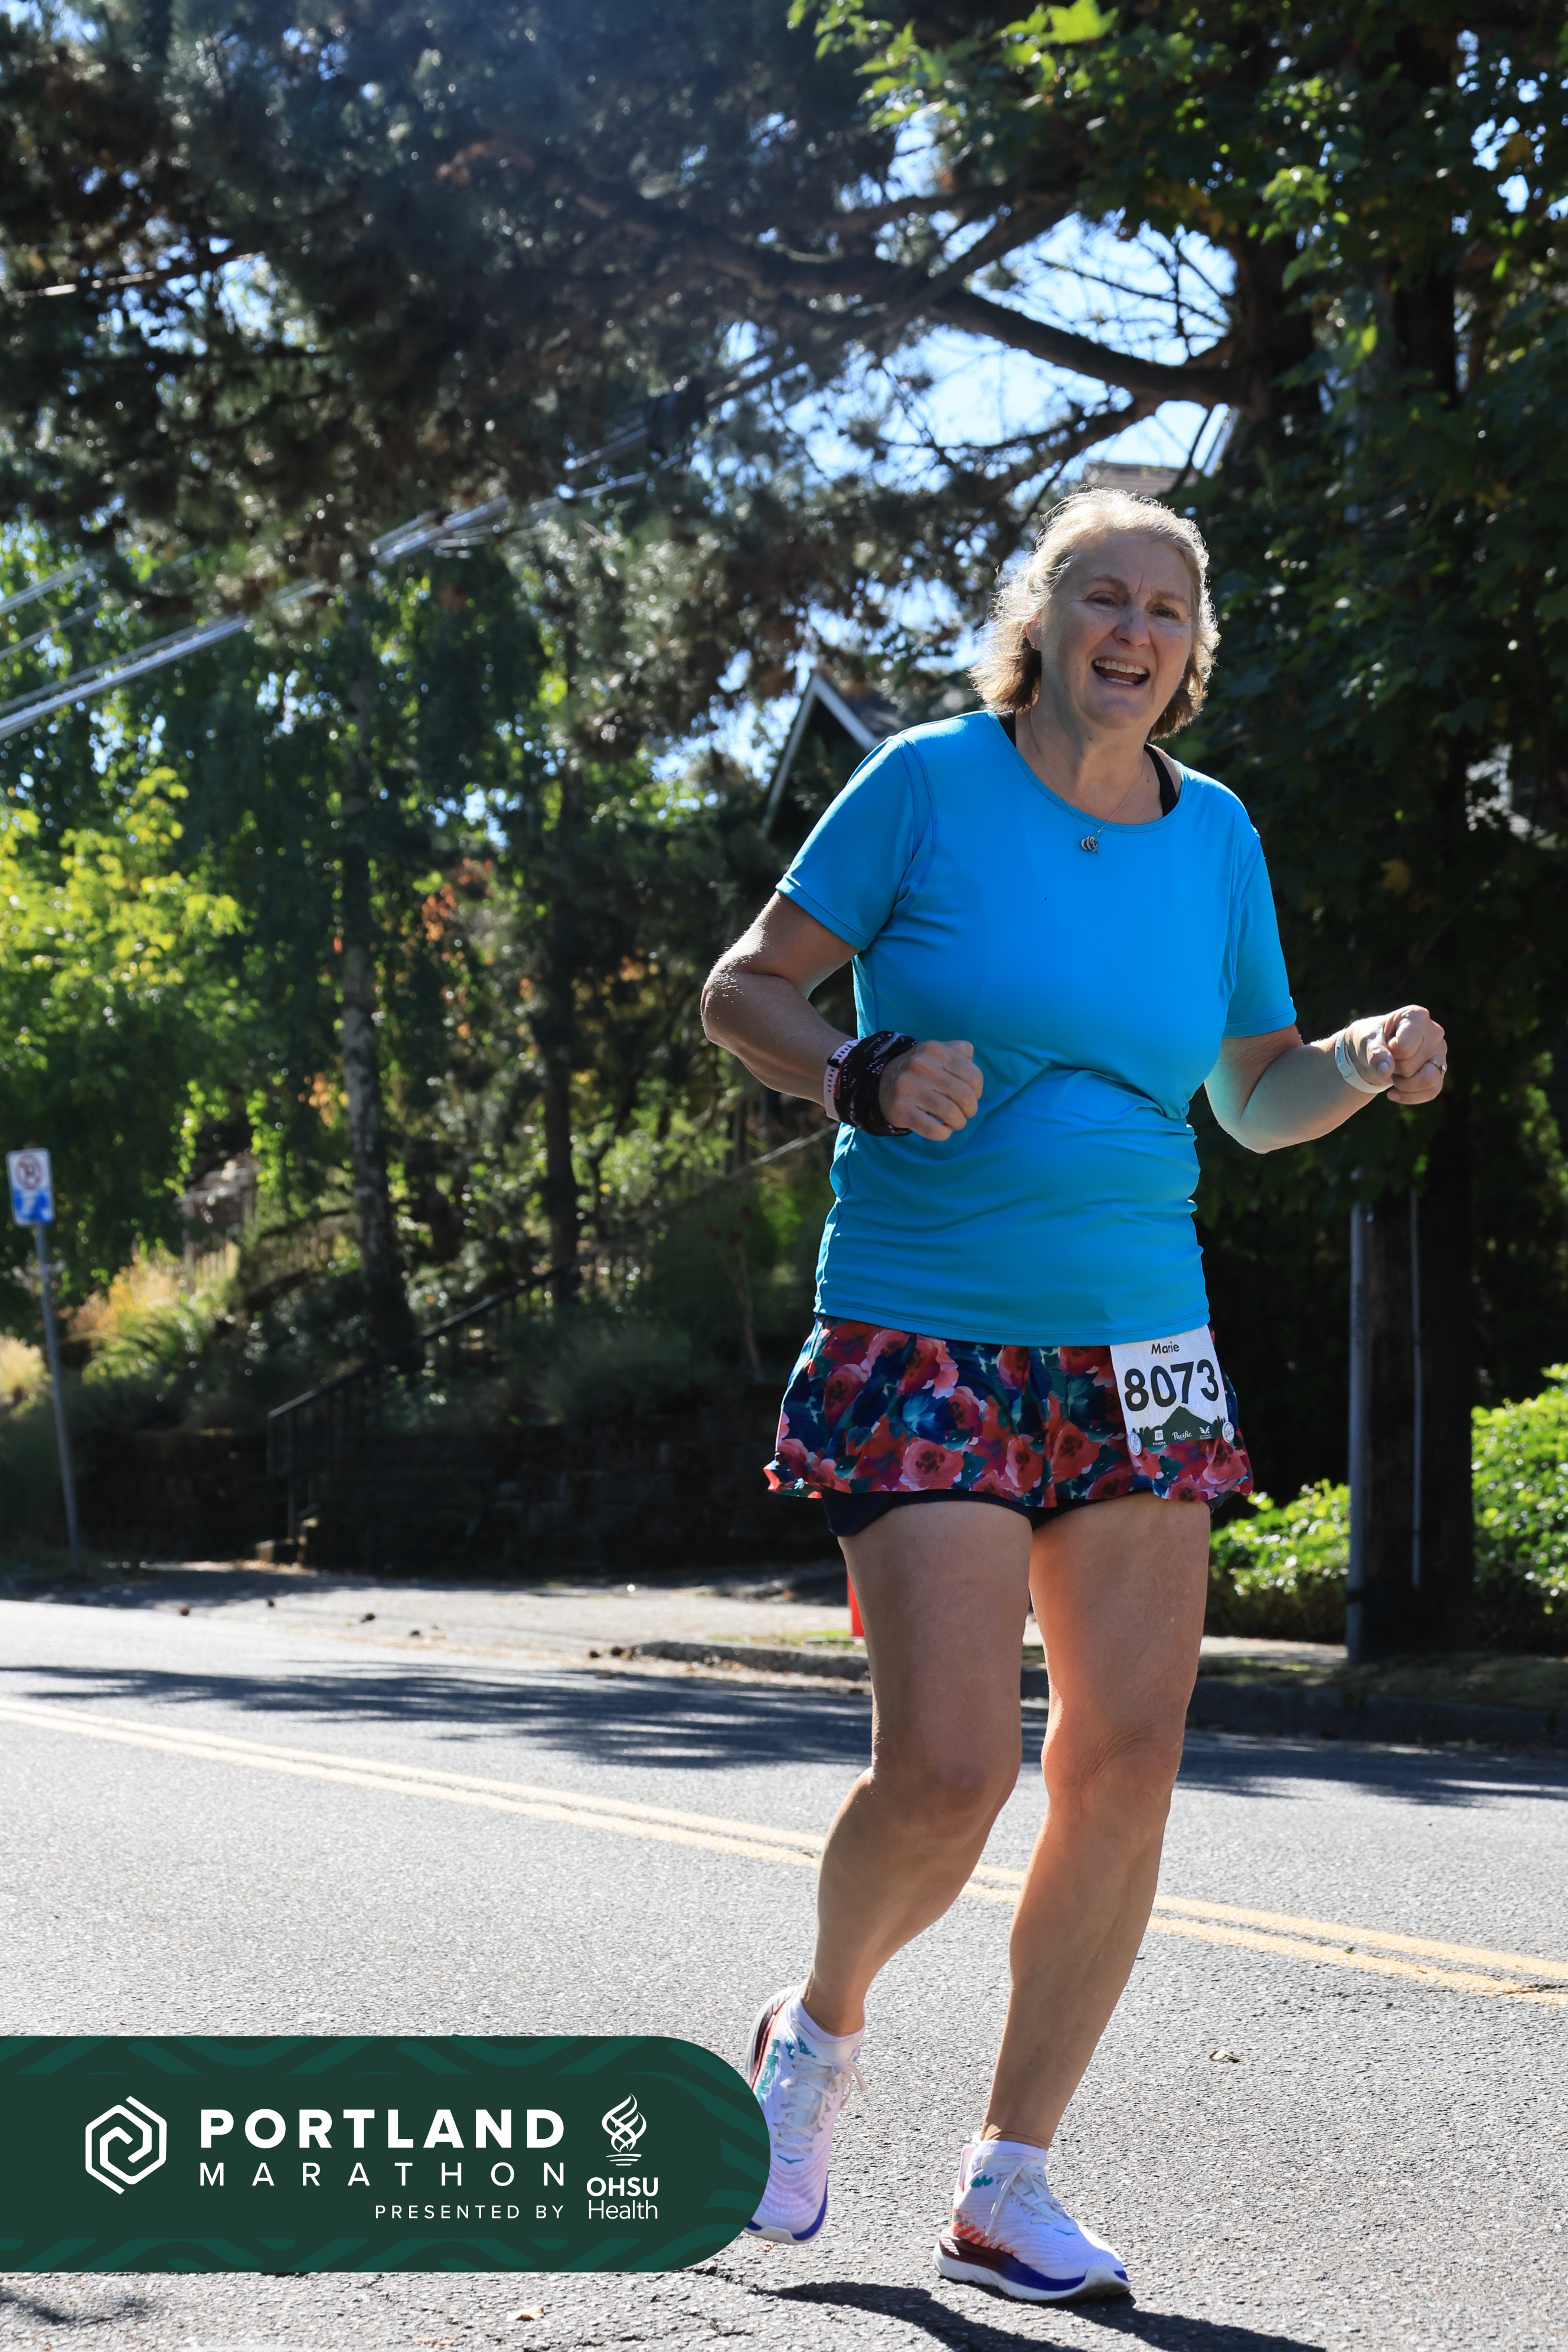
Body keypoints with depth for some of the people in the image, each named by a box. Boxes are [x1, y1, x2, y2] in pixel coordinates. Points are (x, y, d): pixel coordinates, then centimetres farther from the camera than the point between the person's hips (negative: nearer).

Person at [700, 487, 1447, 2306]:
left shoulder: (1215, 835, 9)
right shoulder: (928, 783, -4)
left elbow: (1255, 1099, 18)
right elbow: (741, 993, 0)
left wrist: (1369, 1063, -2)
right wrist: (870, 1080, -18)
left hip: (1136, 1347, 5)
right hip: (923, 1336, -5)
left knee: (1127, 1757, -1)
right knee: (947, 1767, -13)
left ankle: (1007, 2183, 13)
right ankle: (821, 2023, 21)